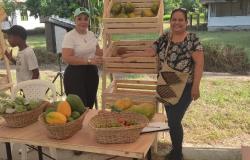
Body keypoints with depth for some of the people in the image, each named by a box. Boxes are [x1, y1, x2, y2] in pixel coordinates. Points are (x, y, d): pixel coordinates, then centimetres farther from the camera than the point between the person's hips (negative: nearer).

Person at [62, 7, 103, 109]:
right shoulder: (69, 36, -13)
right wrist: (89, 61, -27)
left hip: (92, 73, 7)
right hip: (75, 74, -6)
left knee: (90, 105, 13)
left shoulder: (91, 34, 8)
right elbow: (66, 58, -22)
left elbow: (98, 51, 20)